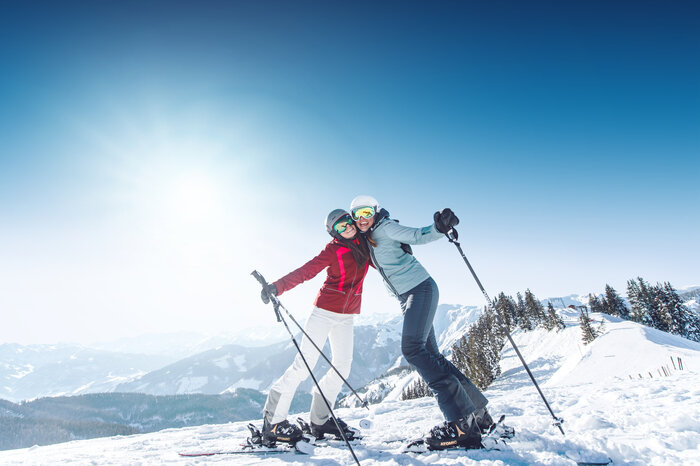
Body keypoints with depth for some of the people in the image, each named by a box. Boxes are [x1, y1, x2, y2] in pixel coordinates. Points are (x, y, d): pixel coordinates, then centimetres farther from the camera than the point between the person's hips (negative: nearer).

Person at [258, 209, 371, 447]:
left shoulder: (364, 245, 7)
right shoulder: (333, 249, -10)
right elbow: (306, 271, -19)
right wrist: (277, 287, -31)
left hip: (346, 316, 6)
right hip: (326, 310, -6)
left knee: (343, 365, 2)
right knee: (304, 364, -9)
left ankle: (320, 419, 16)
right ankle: (272, 420, 0)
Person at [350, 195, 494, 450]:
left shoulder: (385, 227, -5)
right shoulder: (368, 240, 18)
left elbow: (417, 235, -18)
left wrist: (439, 228, -37)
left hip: (420, 288, -9)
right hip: (406, 297, 9)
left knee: (413, 348, -23)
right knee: (430, 354, 6)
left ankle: (462, 421, -23)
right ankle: (478, 412, 14)